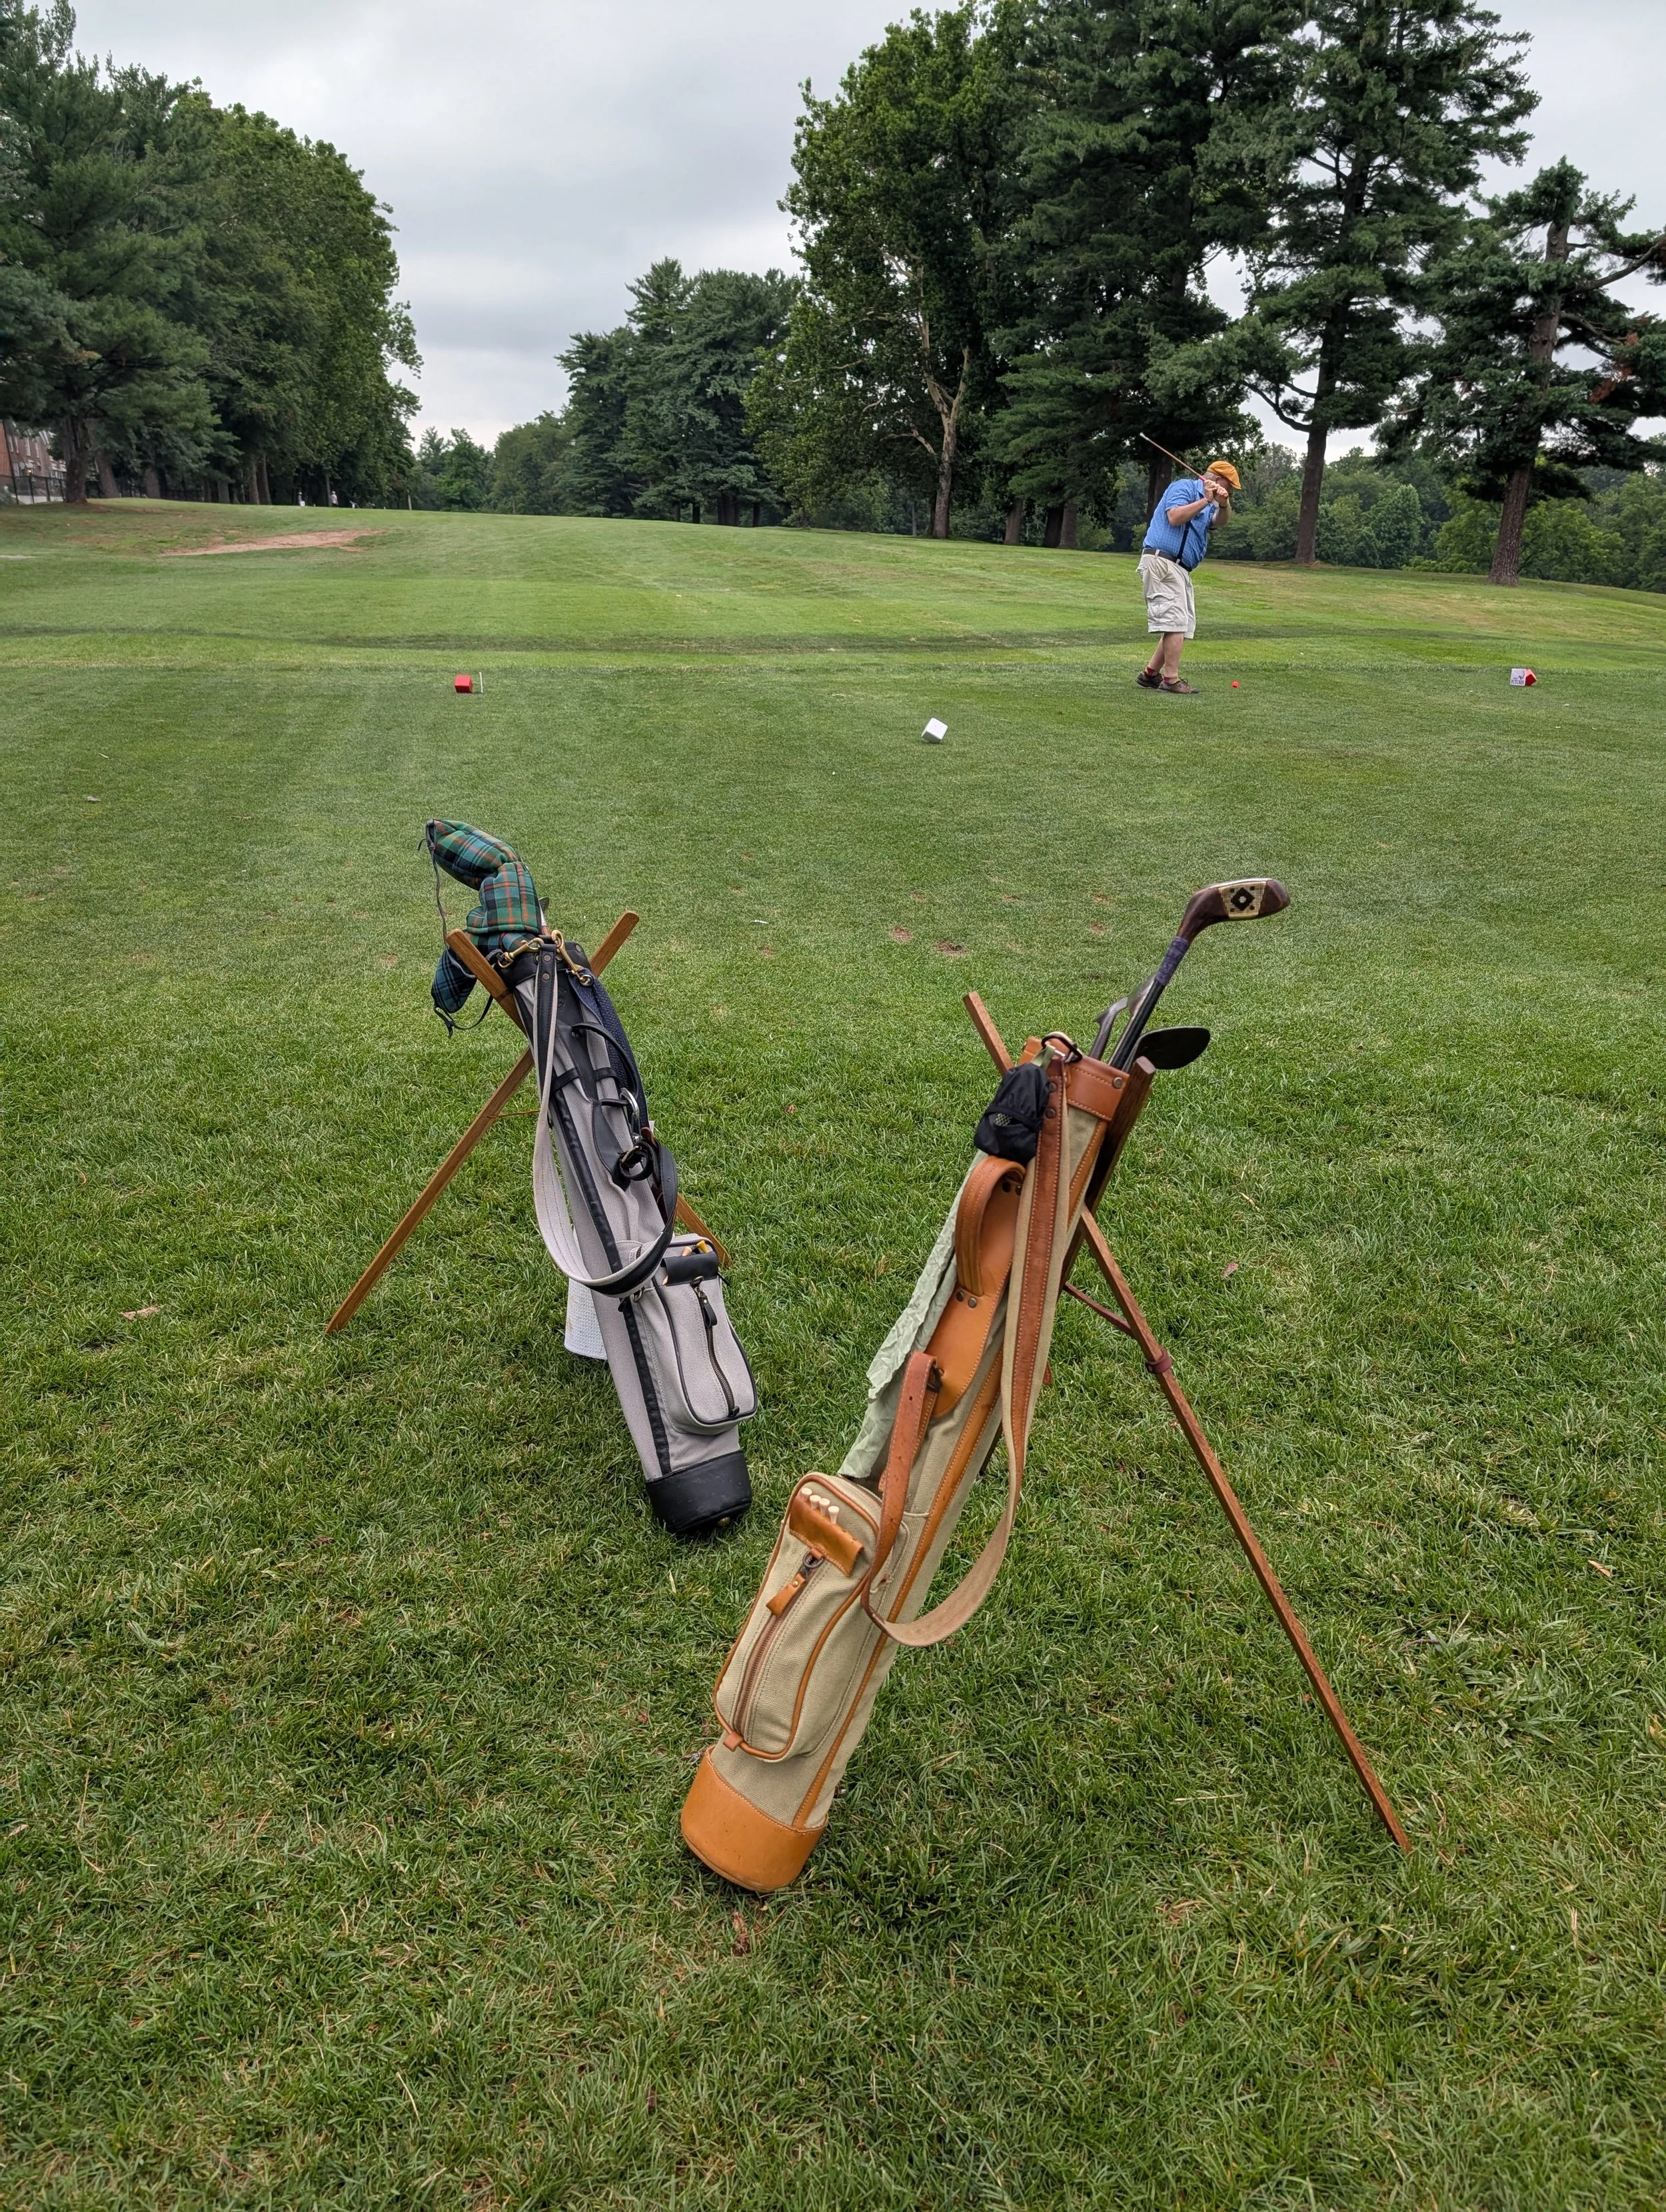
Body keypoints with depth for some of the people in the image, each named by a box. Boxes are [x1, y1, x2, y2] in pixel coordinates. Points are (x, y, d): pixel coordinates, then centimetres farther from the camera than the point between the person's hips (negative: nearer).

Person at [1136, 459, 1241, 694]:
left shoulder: (1207, 504, 24)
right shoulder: (1184, 487, -1)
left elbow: (1221, 520, 3)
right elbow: (1175, 517, -19)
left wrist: (1224, 504, -18)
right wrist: (1207, 500, -15)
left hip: (1179, 569, 10)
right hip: (1162, 562, -10)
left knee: (1184, 625, 9)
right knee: (1175, 622, -14)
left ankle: (1150, 674, 11)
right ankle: (1171, 680, -13)